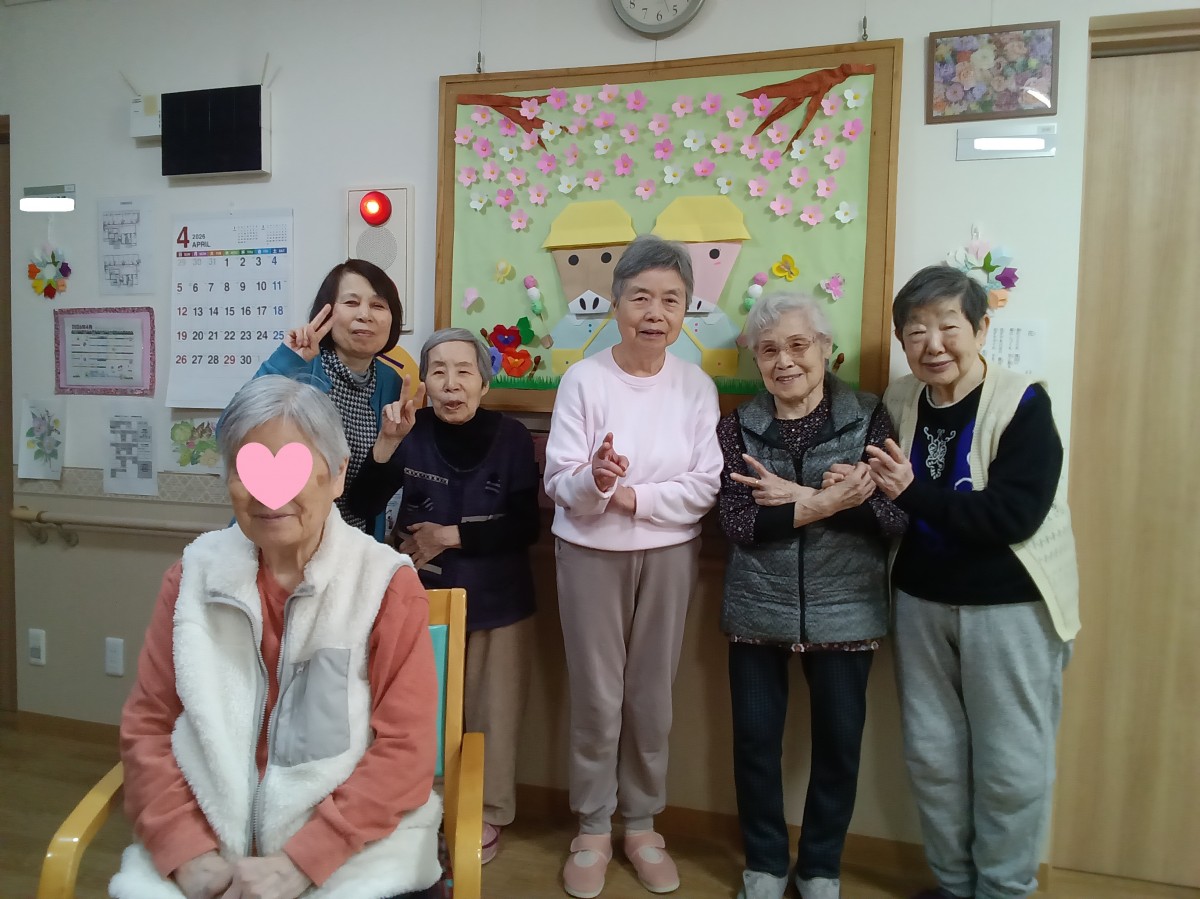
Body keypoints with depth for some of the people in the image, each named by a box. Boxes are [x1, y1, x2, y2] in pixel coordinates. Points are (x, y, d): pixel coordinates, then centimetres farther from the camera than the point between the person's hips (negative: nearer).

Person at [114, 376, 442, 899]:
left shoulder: (387, 585, -6)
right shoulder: (194, 575, 4)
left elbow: (404, 751, -8)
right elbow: (146, 726, 5)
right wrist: (189, 852, -7)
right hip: (206, 848, 2)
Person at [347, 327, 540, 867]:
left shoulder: (511, 437, -10)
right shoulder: (413, 434, -8)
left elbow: (526, 527, -10)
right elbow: (362, 508, -15)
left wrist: (451, 536, -14)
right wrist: (387, 442, -28)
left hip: (498, 600, 0)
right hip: (425, 596, 1)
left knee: (491, 712, 9)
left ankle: (487, 814, 32)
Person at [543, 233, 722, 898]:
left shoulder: (697, 386, -3)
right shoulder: (583, 379, -9)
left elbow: (706, 486, -6)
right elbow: (559, 482, -11)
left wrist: (633, 497, -18)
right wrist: (592, 481, -32)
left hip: (668, 556, 2)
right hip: (590, 553, -1)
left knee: (652, 696, 14)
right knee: (596, 697, 8)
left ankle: (642, 823, 34)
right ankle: (593, 828, 29)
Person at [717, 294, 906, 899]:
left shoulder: (868, 418, -4)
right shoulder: (737, 428, -1)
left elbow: (894, 515, -14)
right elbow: (736, 522, -13)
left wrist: (799, 498, -20)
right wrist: (827, 501, -22)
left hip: (844, 612, 0)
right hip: (757, 611, 1)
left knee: (838, 741, 11)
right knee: (754, 737, 10)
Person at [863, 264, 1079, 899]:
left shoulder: (1022, 404, -13)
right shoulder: (897, 404, 1)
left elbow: (1016, 514, -23)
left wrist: (914, 495, -28)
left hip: (1011, 606, -4)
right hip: (922, 599, 5)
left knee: (1011, 763, 7)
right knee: (930, 752, 14)